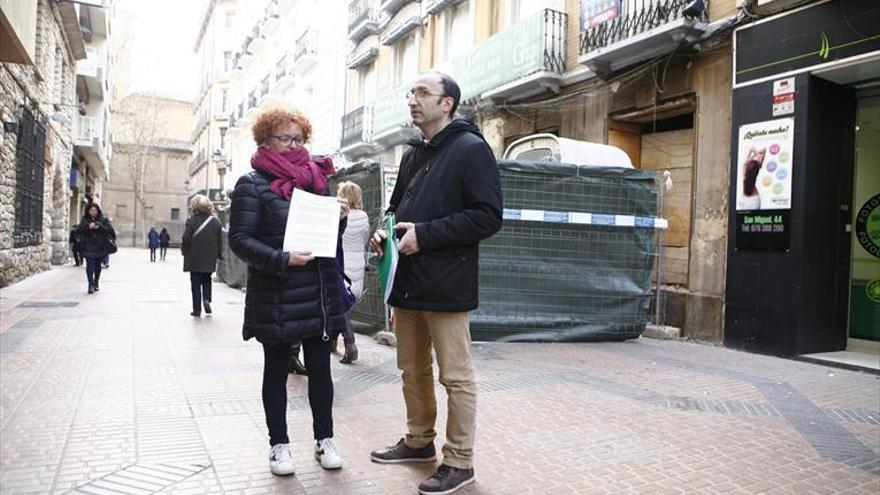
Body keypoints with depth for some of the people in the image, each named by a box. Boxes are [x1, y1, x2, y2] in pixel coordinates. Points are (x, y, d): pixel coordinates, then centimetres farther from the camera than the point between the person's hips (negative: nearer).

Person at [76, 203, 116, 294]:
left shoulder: (103, 220, 3)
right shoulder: (85, 220, 5)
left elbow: (110, 230, -9)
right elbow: (78, 230, -7)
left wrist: (99, 227, -22)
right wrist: (88, 226, -23)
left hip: (100, 247, 1)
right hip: (88, 247, -1)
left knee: (98, 265, 11)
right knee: (90, 265, -11)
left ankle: (96, 282, 31)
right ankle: (91, 284, -12)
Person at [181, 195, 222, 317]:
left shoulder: (191, 221, -12)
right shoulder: (215, 222, -1)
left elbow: (186, 240, -10)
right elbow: (220, 241, 3)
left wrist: (184, 251, 8)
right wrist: (219, 255, 15)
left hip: (194, 259, -3)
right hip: (210, 260, 3)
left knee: (196, 284, 6)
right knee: (207, 280, 20)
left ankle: (197, 309, 7)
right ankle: (207, 299, -2)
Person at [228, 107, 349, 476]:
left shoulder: (316, 178, 12)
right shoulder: (252, 184, -4)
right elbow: (239, 239, -11)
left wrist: (339, 218, -3)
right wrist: (281, 260, -24)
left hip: (319, 293, 4)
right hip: (276, 297, -4)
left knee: (320, 368, 11)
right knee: (277, 370, 10)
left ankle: (324, 438, 26)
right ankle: (278, 443, 25)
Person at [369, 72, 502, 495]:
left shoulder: (470, 149, -8)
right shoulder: (413, 154, 17)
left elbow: (487, 216, -16)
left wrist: (424, 235, -19)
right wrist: (385, 230, 5)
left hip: (445, 284, -8)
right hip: (406, 282, 8)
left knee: (455, 377, 2)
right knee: (413, 370, 18)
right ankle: (418, 441, 35)